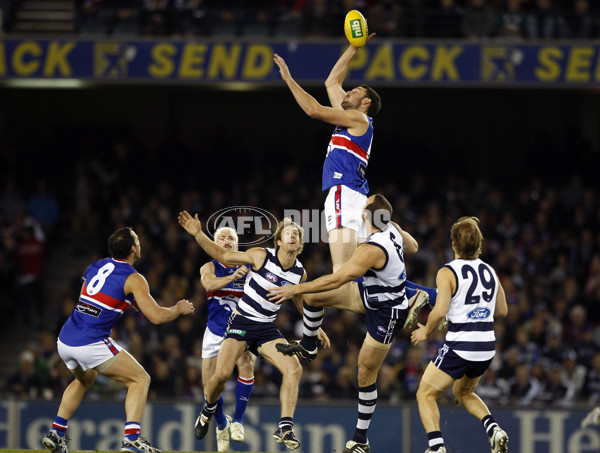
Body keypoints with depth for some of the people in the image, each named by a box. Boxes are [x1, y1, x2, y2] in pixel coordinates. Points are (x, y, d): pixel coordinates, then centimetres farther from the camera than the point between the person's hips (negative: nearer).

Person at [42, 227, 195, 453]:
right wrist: (179, 309, 11)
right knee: (140, 379, 4)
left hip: (64, 341, 7)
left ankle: (56, 432, 27)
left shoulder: (94, 267, 16)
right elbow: (157, 316, -9)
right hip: (92, 343, -7)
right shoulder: (133, 279, -5)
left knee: (85, 379, 36)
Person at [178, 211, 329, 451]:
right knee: (222, 373, -19)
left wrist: (316, 328, 22)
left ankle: (285, 428, -17)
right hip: (241, 322, -4)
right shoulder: (261, 256, -11)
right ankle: (207, 412, 13)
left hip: (267, 328, 4)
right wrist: (198, 234, -15)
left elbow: (300, 301, 22)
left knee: (294, 368, -19)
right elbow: (223, 255, -5)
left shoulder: (300, 273, 1)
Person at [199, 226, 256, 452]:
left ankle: (238, 420, -14)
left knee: (246, 365, -29)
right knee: (209, 382, -1)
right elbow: (209, 283, -25)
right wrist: (232, 277, -43)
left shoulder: (248, 267, 0)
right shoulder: (209, 268, -3)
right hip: (216, 331, 1)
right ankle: (222, 424, 28)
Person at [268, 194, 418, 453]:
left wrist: (296, 289, -27)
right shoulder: (391, 228, -11)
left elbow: (336, 280, -34)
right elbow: (412, 247, 12)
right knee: (313, 296, 6)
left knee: (366, 374, 1)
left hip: (385, 314, -9)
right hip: (370, 295, 9)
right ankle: (307, 347, 32)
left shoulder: (372, 250, -36)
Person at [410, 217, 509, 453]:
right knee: (463, 392, 29)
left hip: (459, 346, -6)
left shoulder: (448, 272, -11)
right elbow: (502, 310, 16)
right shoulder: (490, 271, 7)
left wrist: (426, 331, -2)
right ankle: (494, 429, 7)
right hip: (487, 346, 6)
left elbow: (440, 311, -20)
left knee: (425, 395, 7)